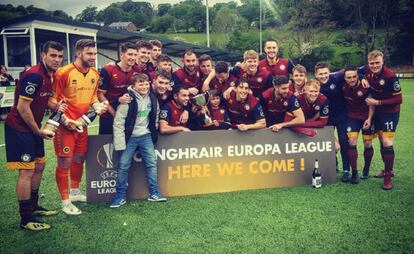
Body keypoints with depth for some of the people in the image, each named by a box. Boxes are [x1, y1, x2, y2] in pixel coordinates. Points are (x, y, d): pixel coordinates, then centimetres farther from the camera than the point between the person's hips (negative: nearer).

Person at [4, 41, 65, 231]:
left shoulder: (48, 75, 7)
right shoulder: (34, 75, -22)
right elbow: (22, 108, -23)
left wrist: (56, 106, 1)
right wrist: (39, 131, -13)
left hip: (32, 129, 10)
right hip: (19, 129, -10)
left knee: (39, 166, 16)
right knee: (27, 171, -7)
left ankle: (33, 207, 32)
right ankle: (26, 219, 2)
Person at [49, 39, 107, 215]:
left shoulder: (95, 74, 5)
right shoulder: (64, 73, -16)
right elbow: (52, 100, -14)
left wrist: (97, 106, 0)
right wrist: (65, 120, -20)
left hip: (82, 123, 7)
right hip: (65, 124, -7)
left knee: (79, 158, 18)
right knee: (64, 162, -2)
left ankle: (75, 192, 36)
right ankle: (65, 202, 10)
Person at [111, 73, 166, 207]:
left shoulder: (152, 98, 2)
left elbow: (155, 116, 17)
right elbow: (118, 122, -15)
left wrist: (154, 132, 12)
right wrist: (120, 142, -16)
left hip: (146, 136, 5)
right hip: (129, 137, -4)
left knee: (152, 163, 5)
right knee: (123, 166, 1)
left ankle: (154, 193, 17)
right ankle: (120, 196, 13)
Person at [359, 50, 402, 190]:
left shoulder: (390, 76, -26)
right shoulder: (367, 70, -10)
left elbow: (398, 99, -21)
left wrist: (377, 102, -23)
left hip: (390, 112, -6)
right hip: (377, 111, 6)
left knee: (387, 144, -10)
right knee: (382, 142, 16)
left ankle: (388, 177, 3)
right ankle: (387, 170, 33)